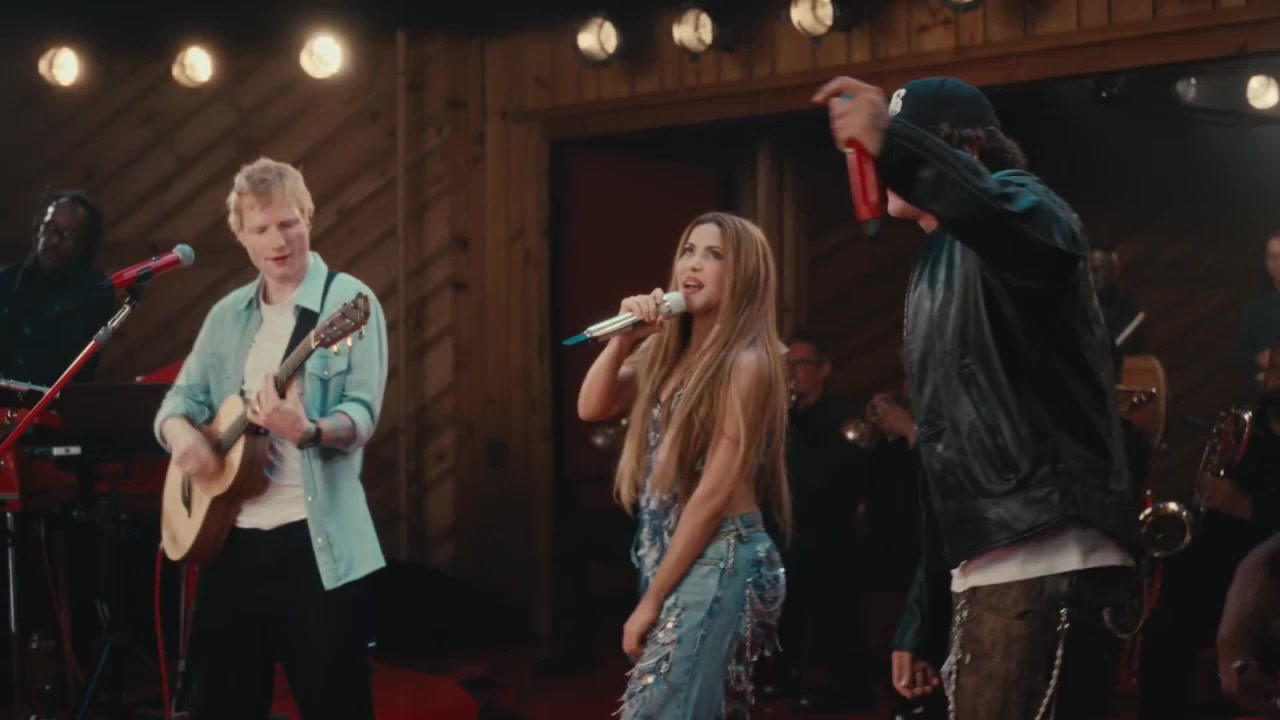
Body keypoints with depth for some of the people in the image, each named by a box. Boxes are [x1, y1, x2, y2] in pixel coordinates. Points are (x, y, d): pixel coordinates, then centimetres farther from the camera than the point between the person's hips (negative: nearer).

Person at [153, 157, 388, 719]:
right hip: (229, 534, 5)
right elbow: (180, 398, 11)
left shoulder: (348, 301, -5)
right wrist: (182, 433, -12)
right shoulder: (227, 315, 12)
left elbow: (362, 414, -13)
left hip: (316, 537, -5)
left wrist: (306, 430, -33)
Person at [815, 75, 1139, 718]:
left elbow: (1039, 243, -33)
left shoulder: (1014, 200, -3)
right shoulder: (935, 270, 24)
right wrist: (920, 618, 23)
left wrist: (893, 146, -45)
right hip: (986, 571, 10)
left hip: (1047, 566, -10)